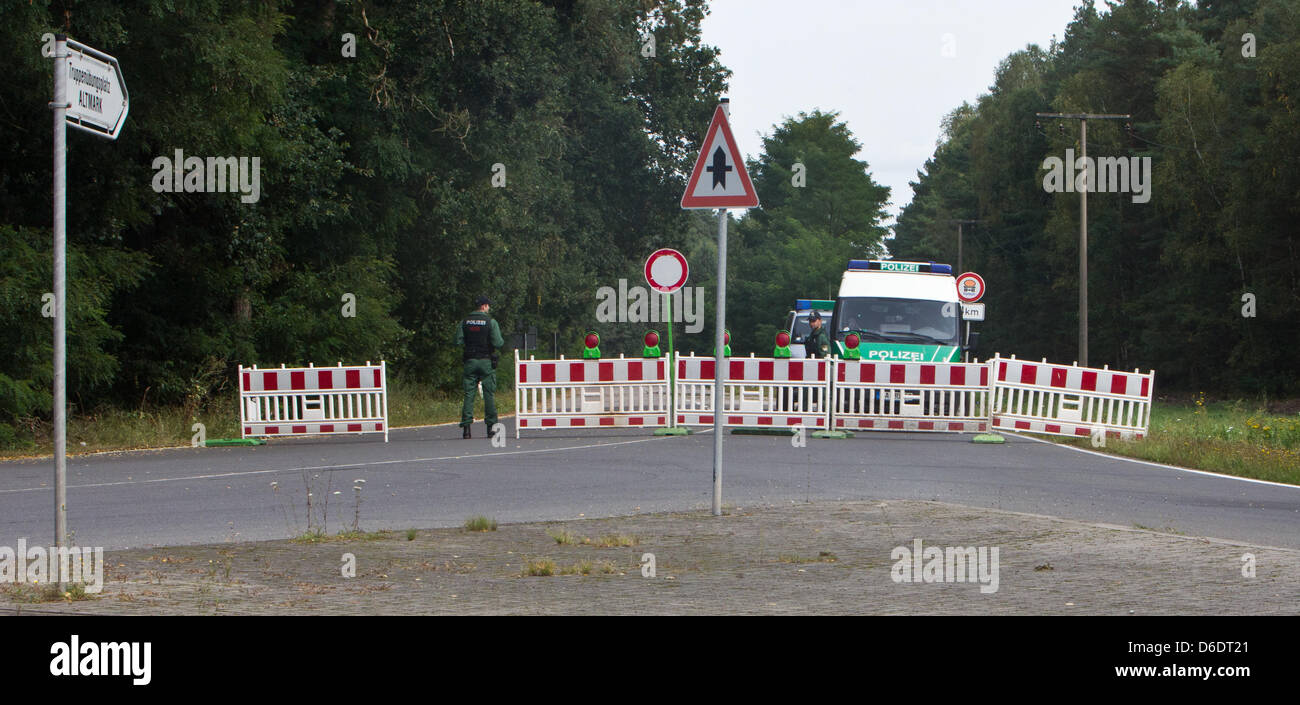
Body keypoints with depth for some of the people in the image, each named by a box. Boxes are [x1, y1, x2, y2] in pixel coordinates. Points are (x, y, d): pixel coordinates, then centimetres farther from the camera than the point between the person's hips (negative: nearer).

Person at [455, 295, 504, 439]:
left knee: (469, 394, 2)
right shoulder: (491, 321, -5)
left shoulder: (464, 322, 4)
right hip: (487, 361, -2)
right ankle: (491, 426, 2)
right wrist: (502, 341, 12)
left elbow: (458, 341, 0)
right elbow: (498, 343, -10)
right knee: (489, 394, 3)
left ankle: (466, 426, -6)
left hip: (470, 362, 2)